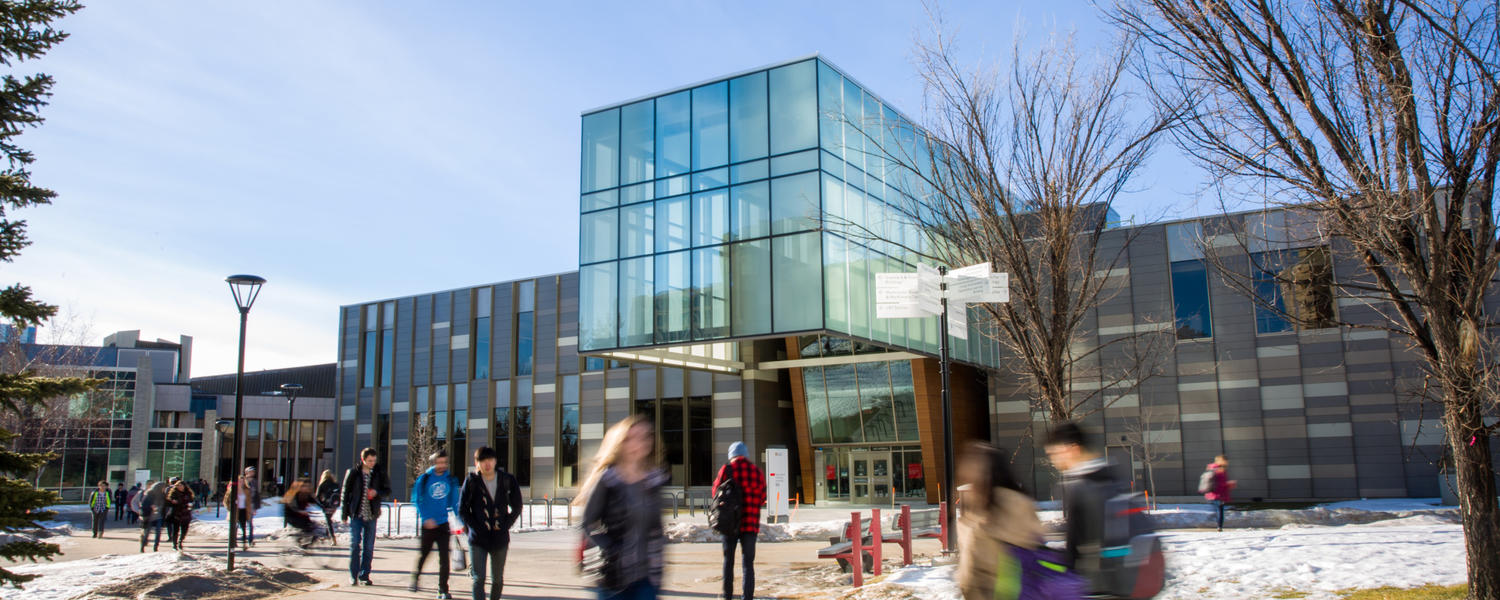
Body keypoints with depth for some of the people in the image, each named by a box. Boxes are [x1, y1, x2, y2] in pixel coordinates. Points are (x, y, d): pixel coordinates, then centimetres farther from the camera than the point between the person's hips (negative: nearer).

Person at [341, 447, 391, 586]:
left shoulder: (379, 474, 3)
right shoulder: (353, 473, -1)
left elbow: (387, 491, 8)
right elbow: (345, 494, 3)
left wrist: (377, 492, -14)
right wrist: (345, 514, 0)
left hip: (371, 516, 2)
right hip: (356, 515, -2)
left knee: (368, 547, 6)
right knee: (354, 545, -6)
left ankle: (364, 575, 15)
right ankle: (354, 575, 4)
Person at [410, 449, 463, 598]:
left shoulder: (450, 479, 3)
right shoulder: (424, 478, -4)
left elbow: (455, 502, 10)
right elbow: (417, 500, -3)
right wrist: (426, 519, -12)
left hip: (444, 524, 1)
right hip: (428, 524, -1)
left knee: (444, 557, -3)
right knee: (423, 553, 10)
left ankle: (443, 589, 3)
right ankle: (414, 579, 37)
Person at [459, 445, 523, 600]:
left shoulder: (506, 480, -1)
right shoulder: (471, 481, -5)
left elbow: (516, 507, 8)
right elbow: (462, 510, 0)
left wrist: (505, 526, -2)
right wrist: (476, 528, -9)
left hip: (500, 538, 2)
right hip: (478, 540, -2)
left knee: (498, 579, 12)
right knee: (479, 578, -8)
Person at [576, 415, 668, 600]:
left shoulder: (654, 479, 6)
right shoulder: (607, 479, -8)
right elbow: (588, 524, -6)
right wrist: (611, 550, -13)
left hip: (646, 574, 3)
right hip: (615, 572, -3)